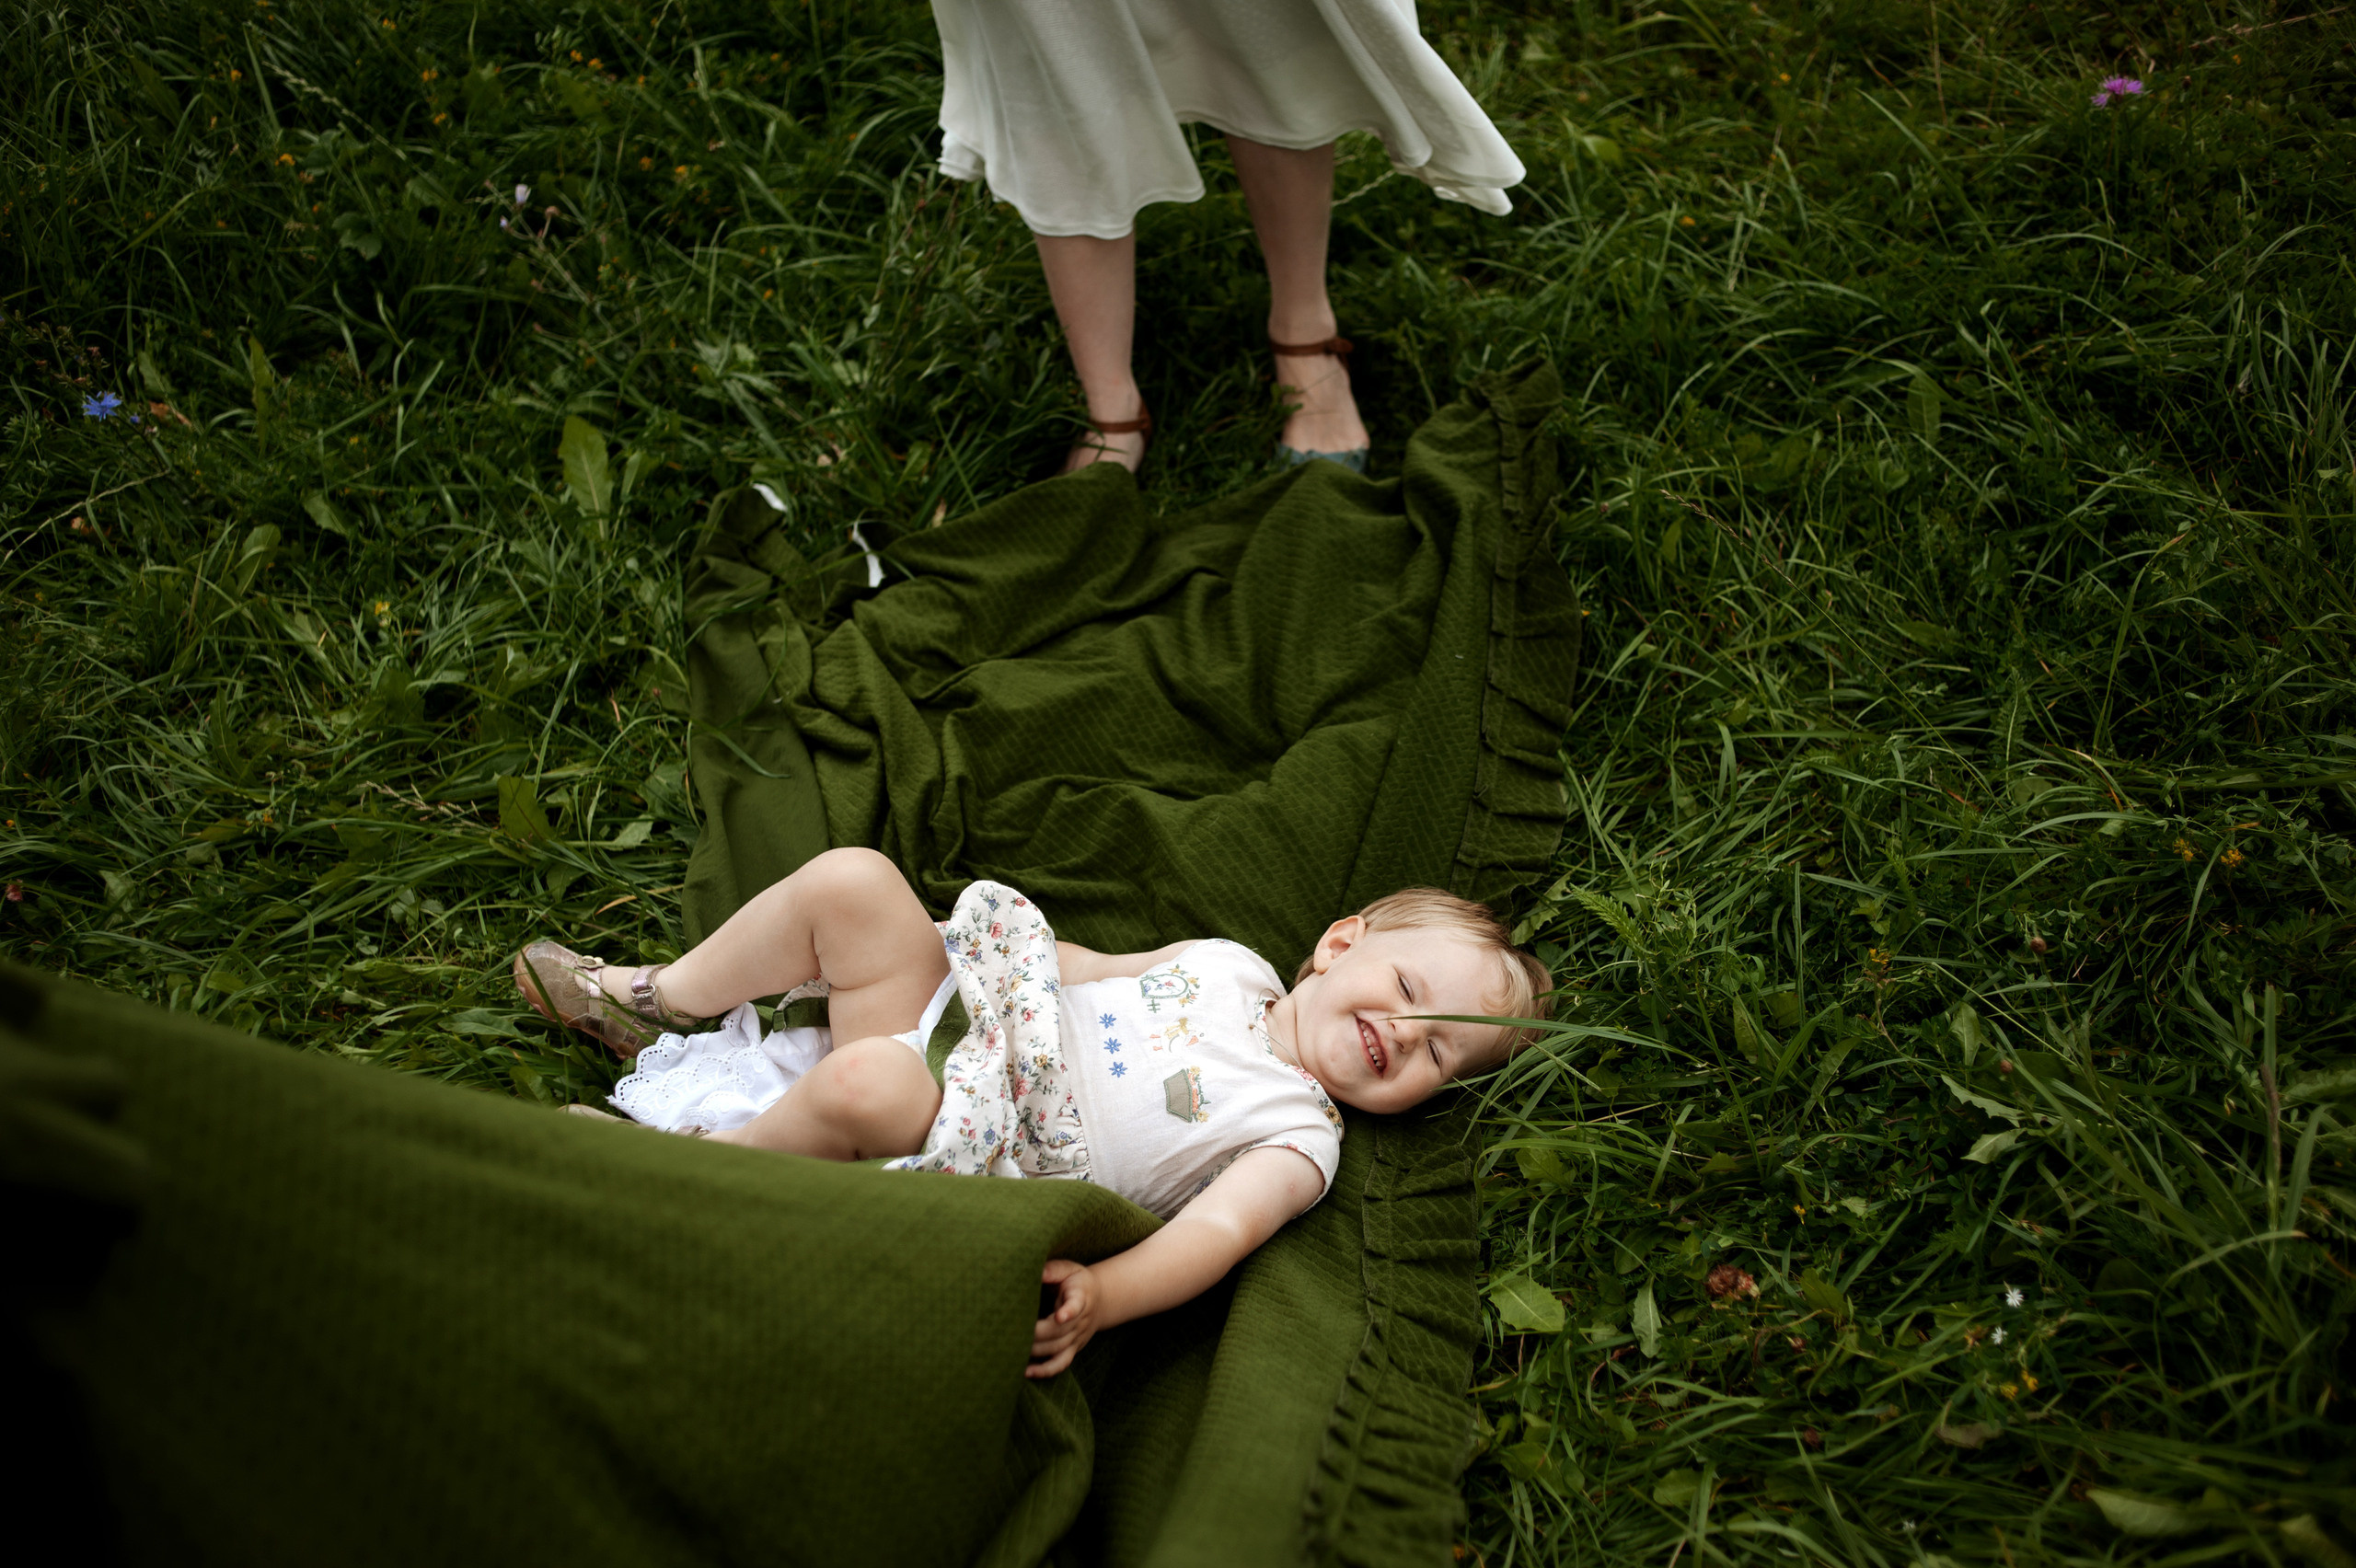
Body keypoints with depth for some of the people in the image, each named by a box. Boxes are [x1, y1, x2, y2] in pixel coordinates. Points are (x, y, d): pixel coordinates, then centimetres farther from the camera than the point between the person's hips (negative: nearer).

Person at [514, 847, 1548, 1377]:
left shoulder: (1298, 1136, -4)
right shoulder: (1229, 964, 12)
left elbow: (1216, 1229, -21)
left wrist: (1101, 1295, -38)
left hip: (978, 1146, -6)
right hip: (956, 1017, 6)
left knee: (866, 1084, -38)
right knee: (848, 880, -12)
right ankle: (662, 1002, 8)